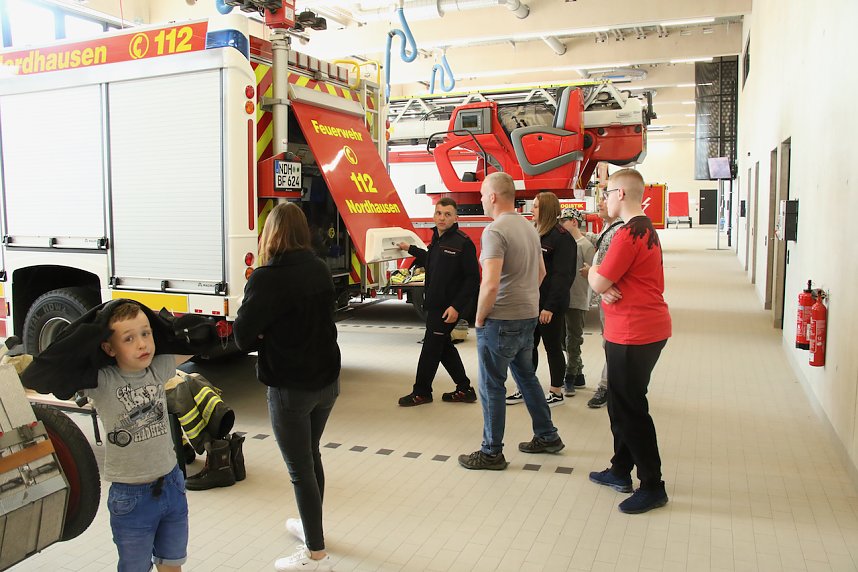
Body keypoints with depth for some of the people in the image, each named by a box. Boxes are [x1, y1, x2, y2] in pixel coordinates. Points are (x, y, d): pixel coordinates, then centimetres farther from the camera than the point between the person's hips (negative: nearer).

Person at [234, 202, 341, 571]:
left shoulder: (267, 278, -18)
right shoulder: (320, 269, 1)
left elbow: (243, 337, -16)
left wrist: (264, 336, 4)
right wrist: (277, 334, 6)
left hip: (290, 387, -7)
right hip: (327, 379, 7)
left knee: (300, 469, 6)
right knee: (311, 456, 24)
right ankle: (310, 525, 43)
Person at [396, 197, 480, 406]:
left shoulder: (462, 243, -17)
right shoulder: (437, 239, 10)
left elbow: (472, 278, -19)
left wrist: (456, 306, -23)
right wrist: (410, 249, 35)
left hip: (448, 308, -9)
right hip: (435, 304, 9)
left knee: (431, 347, 0)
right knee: (443, 346, 15)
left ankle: (421, 392, 16)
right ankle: (464, 389, 26)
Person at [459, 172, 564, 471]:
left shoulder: (495, 231, -19)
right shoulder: (528, 227, 10)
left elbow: (490, 284, -27)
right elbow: (541, 272, 20)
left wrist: (479, 317, -13)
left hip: (501, 321, -9)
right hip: (529, 316, 9)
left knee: (491, 386, 3)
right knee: (526, 376, 22)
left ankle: (491, 453, 14)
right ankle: (547, 436, 33)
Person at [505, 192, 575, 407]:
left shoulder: (561, 237, -13)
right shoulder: (535, 234, 13)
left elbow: (562, 275, -18)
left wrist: (550, 306, -21)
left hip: (550, 304, -8)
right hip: (531, 301, 8)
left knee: (552, 347, 4)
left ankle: (557, 392, 17)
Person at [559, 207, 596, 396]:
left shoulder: (585, 245, -10)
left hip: (577, 300, -7)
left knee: (573, 341, 1)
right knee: (566, 339, 14)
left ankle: (570, 378, 9)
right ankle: (578, 374, 26)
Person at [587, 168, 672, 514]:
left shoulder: (629, 234, -20)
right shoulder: (647, 229, 14)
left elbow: (598, 283, -19)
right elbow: (615, 279, 14)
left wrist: (594, 273, 3)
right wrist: (605, 286, -7)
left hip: (634, 335, -10)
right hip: (649, 328, 10)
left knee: (630, 409, 0)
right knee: (621, 404, 19)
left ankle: (653, 487, 11)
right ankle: (621, 471, 31)